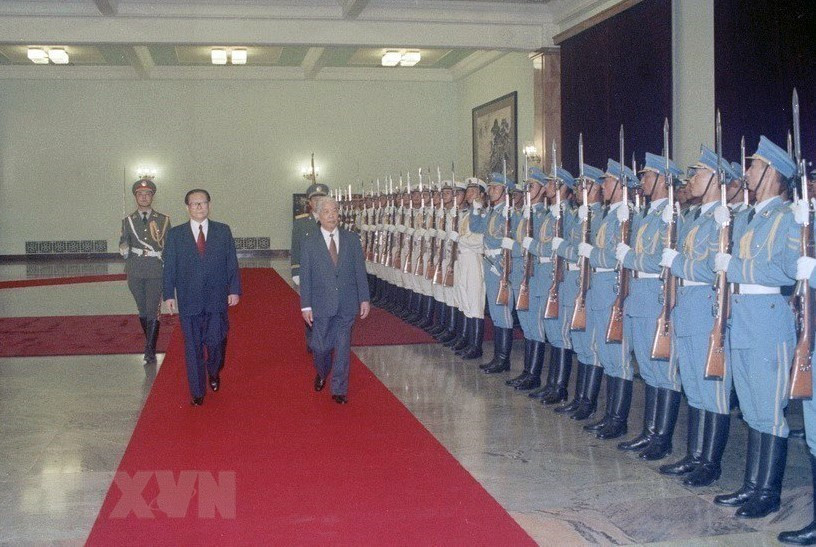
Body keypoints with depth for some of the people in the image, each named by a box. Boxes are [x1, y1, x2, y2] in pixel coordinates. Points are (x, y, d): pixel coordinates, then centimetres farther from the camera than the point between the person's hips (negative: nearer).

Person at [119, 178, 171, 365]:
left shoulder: (163, 220, 4)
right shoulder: (128, 221, 8)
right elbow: (123, 245, 8)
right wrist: (124, 250, -13)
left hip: (156, 272, -2)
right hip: (135, 273, 2)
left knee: (153, 312, -7)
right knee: (143, 311, 12)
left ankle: (150, 351, -3)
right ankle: (150, 343, 29)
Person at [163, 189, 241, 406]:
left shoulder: (223, 231, 5)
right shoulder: (175, 234, 5)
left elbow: (232, 263, 4)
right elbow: (169, 267, 4)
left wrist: (234, 289, -2)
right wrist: (169, 294, -2)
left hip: (217, 299, 0)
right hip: (189, 301, 0)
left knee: (215, 342, -2)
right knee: (193, 348, 4)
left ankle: (213, 371, 32)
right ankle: (197, 392, 16)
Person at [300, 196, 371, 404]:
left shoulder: (352, 239, 2)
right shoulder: (309, 244, -2)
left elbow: (360, 271, 4)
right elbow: (305, 277, -1)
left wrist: (364, 299, 0)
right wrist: (306, 306, -5)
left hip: (346, 305, 1)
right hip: (321, 305, -1)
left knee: (343, 348, 3)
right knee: (321, 346, 8)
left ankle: (339, 389, 14)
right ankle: (322, 374, 40)